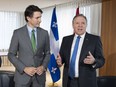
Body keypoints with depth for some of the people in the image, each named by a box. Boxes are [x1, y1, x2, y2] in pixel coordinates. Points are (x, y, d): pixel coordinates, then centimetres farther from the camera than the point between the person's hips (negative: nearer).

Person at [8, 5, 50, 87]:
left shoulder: (44, 33, 2)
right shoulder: (18, 33, -5)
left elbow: (47, 53, 9)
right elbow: (11, 55, -3)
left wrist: (43, 66, -8)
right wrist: (24, 68, -13)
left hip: (39, 75, 2)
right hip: (23, 75, -2)